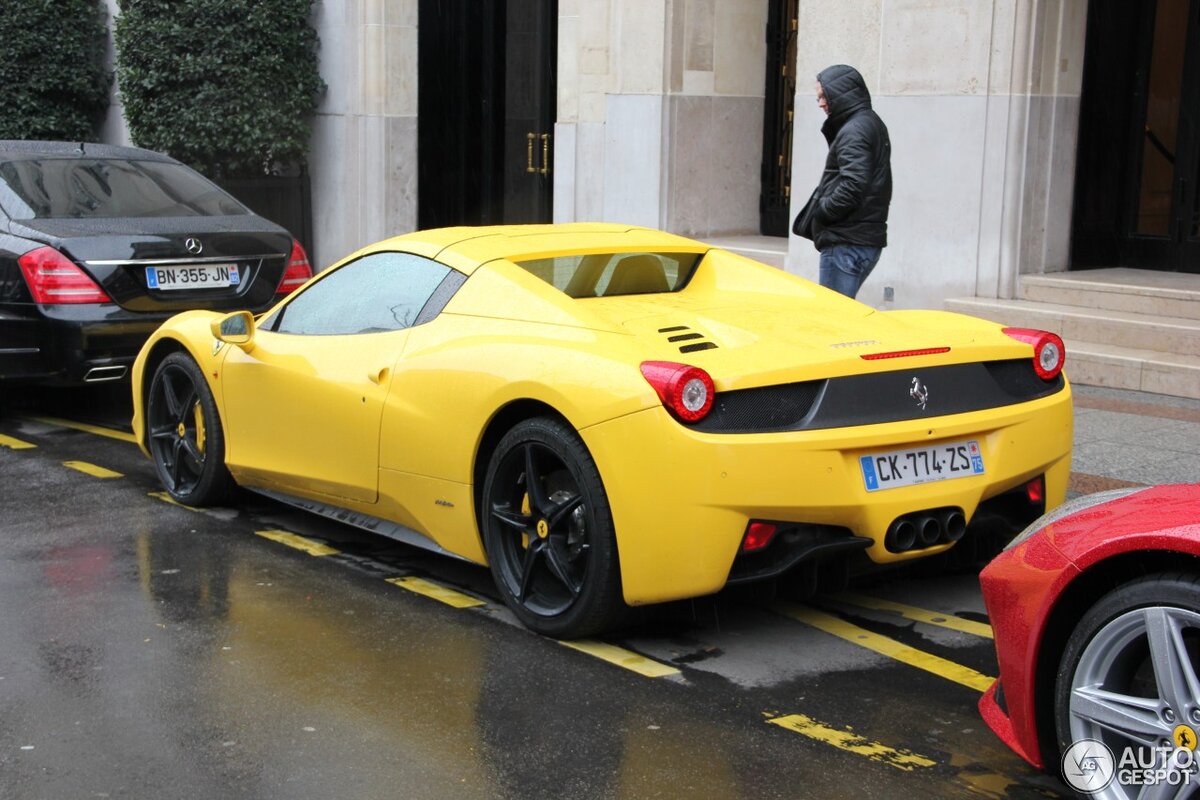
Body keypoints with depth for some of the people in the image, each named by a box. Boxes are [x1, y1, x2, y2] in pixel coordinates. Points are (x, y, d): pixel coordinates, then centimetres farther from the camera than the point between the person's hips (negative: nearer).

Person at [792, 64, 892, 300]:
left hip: (847, 245, -10)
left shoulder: (854, 131, -13)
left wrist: (818, 213, -11)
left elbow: (852, 187, -24)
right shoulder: (872, 124, 19)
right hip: (867, 240, 10)